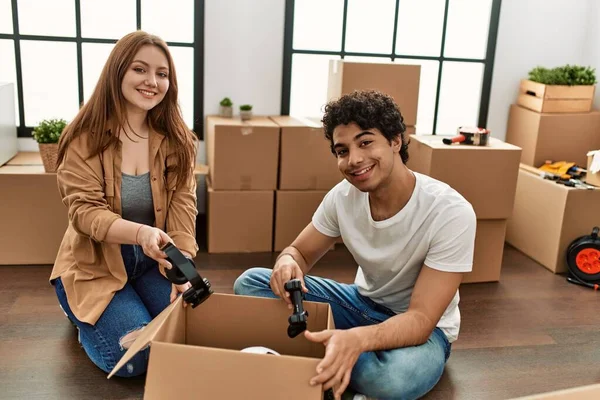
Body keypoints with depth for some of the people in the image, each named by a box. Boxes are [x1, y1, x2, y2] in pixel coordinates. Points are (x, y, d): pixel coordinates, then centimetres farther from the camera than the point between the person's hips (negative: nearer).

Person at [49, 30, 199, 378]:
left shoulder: (177, 139, -4)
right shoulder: (84, 138, -13)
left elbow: (183, 206, -11)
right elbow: (85, 212, -20)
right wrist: (141, 232, -41)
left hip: (153, 264, 3)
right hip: (96, 266, -3)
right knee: (133, 357, -17)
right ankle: (83, 314, 15)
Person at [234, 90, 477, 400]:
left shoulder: (451, 213, -28)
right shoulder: (343, 196, -13)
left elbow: (421, 319, -30)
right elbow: (300, 251, -2)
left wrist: (357, 339, -50)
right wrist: (287, 262, -28)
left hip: (422, 328, -4)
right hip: (364, 303, 4)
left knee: (396, 375, -41)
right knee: (250, 283, -9)